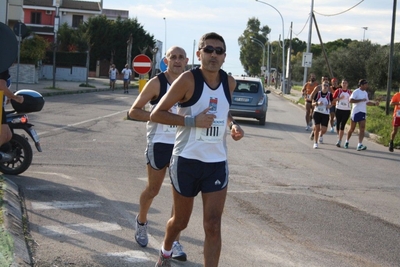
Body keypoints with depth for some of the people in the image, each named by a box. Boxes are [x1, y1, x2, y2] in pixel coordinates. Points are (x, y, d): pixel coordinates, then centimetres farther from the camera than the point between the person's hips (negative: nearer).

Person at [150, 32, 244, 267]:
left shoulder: (229, 82, 4)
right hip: (187, 161, -3)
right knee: (181, 220, 16)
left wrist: (233, 125, 3)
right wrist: (192, 120, -22)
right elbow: (156, 114, -12)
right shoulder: (188, 80, -12)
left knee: (213, 226, -6)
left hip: (217, 163, 3)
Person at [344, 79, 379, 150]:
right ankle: (347, 142, 28)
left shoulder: (365, 93, 13)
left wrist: (374, 103, 9)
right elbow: (351, 100, -22)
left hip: (363, 113, 6)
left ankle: (359, 145, -16)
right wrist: (361, 100, -24)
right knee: (352, 129, 7)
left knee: (362, 129, -10)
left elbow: (367, 102, 24)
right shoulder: (356, 92, -10)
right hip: (355, 112, -6)